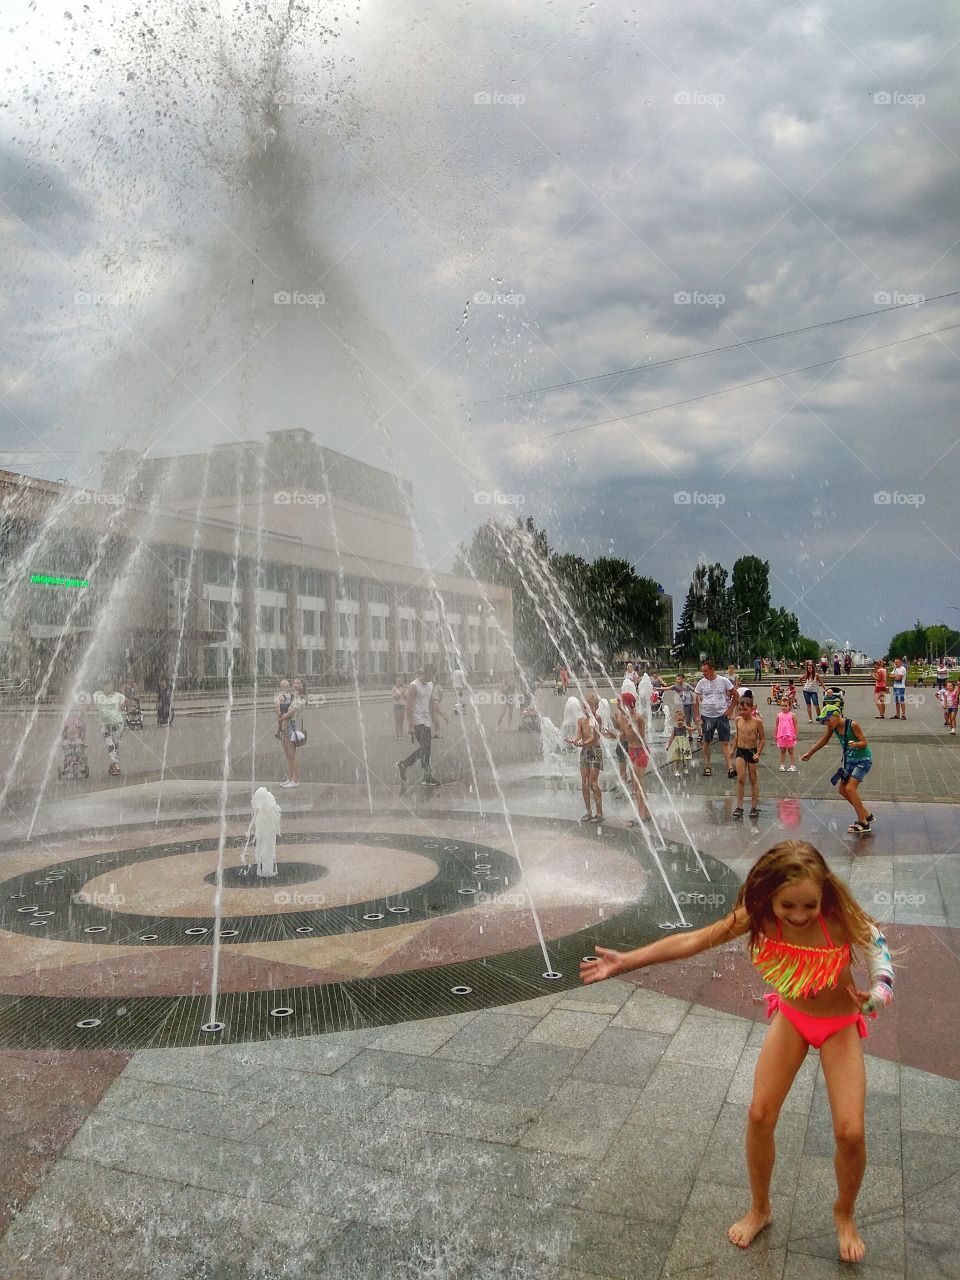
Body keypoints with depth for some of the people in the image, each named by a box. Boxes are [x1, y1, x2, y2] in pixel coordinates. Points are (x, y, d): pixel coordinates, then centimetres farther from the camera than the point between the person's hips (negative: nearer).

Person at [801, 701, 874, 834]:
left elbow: (864, 742, -19)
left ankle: (864, 825, -8)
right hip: (849, 759, 8)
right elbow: (824, 740, 9)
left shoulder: (852, 724, -25)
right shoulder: (832, 726, -6)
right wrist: (809, 753, 14)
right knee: (842, 789, 9)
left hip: (863, 760, -8)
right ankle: (866, 815, 24)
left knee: (850, 788, -17)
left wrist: (855, 744, -41)